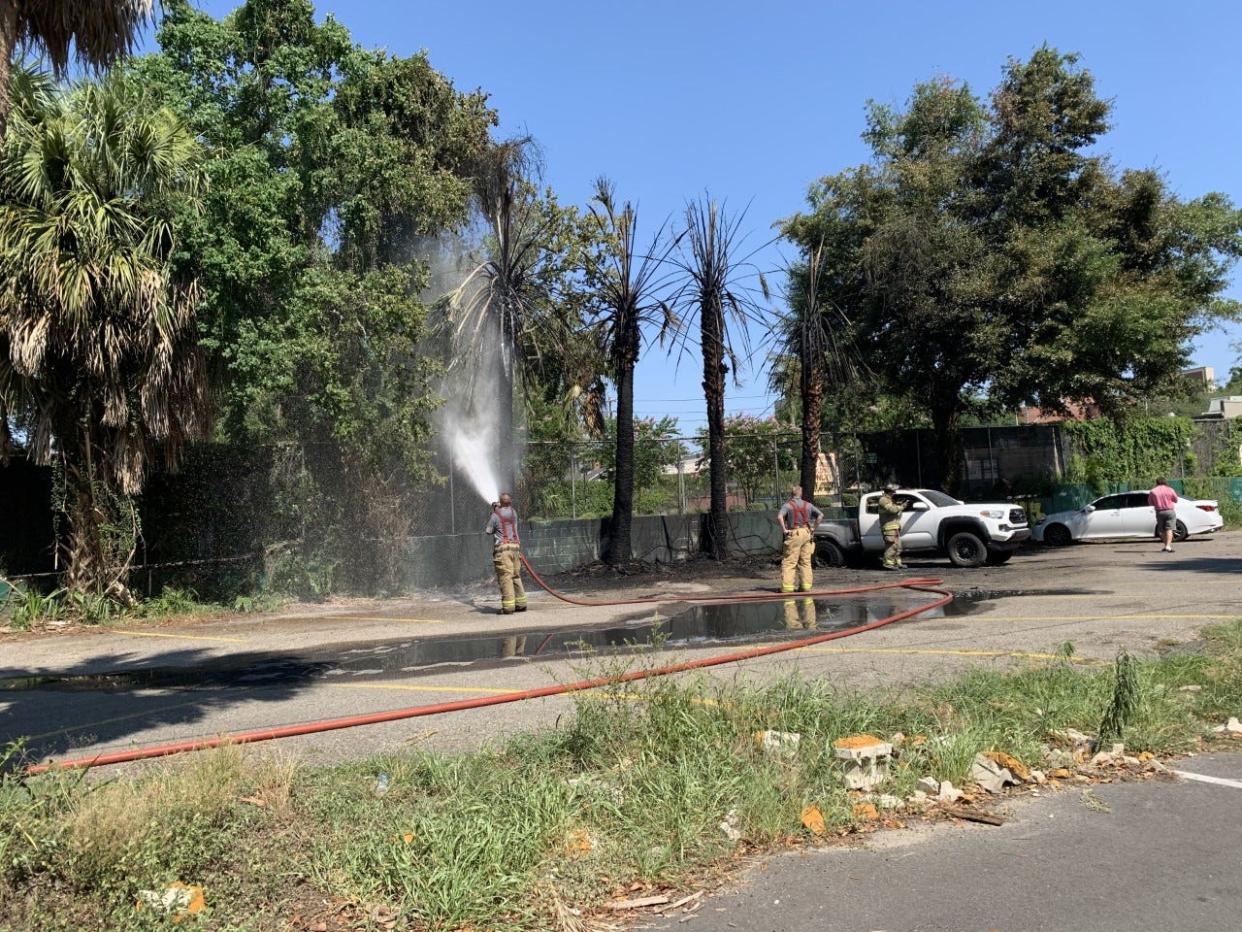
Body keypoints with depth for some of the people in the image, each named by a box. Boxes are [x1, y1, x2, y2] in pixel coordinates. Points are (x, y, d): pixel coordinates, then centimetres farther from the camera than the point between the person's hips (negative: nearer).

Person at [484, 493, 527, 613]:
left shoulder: (495, 515, -5)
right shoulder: (513, 512, 11)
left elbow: (488, 531, 5)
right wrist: (499, 508, 38)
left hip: (503, 548, -6)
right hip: (515, 546, 6)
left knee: (505, 577, -6)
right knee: (516, 576, 13)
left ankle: (508, 606, -9)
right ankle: (521, 603, 15)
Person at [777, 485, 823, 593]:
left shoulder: (787, 505, -4)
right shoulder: (808, 505, 9)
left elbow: (779, 517, -21)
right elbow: (821, 515, 2)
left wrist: (784, 529, -12)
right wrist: (814, 528, 6)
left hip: (794, 534, -4)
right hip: (807, 533, 4)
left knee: (788, 562, -2)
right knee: (805, 562, 11)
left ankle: (787, 586, -7)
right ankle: (806, 585, 9)